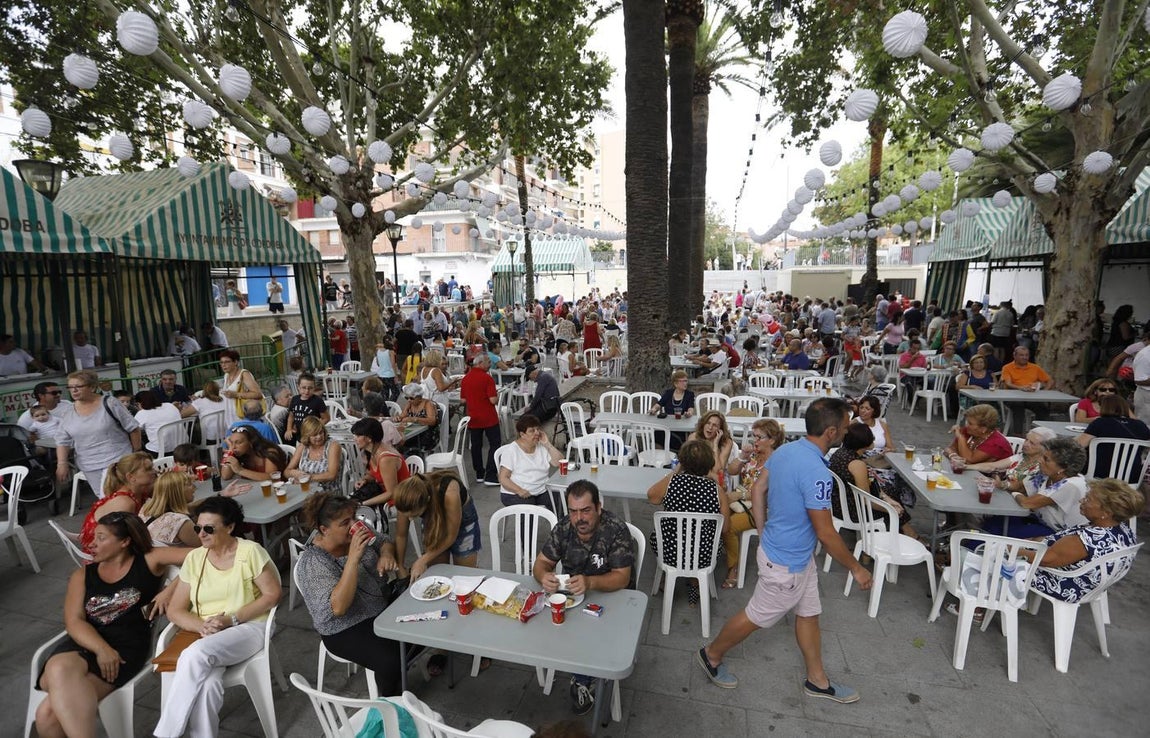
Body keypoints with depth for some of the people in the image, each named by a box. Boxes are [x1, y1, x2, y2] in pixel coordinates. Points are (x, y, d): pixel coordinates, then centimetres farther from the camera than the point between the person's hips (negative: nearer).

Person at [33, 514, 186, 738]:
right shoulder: (83, 575, 16)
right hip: (85, 644, 4)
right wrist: (101, 649, -15)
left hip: (127, 648, -3)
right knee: (59, 669, -32)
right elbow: (74, 621, 3)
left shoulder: (149, 561, 5)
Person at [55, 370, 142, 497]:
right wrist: (62, 463, -5)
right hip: (90, 468, 4)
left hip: (119, 461, -4)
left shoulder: (109, 404, -7)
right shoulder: (68, 412, 5)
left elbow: (133, 428, -4)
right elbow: (63, 441, 9)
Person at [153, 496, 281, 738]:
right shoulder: (194, 558, 6)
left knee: (195, 655, -32)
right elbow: (175, 610, 8)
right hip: (205, 635, 3)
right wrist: (202, 626, -13)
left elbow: (272, 594, -6)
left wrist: (231, 620, -16)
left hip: (247, 628, -3)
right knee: (206, 683, -30)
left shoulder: (250, 551, -6)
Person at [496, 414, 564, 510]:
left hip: (543, 491, 4)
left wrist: (548, 444, -3)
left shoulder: (542, 447, 12)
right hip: (515, 494, -4)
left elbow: (560, 463, 4)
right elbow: (503, 478, -6)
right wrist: (519, 490, -21)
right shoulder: (510, 451, -1)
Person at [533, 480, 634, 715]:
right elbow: (541, 563, -3)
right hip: (568, 593, 4)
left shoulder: (616, 531, -21)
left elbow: (622, 578, -23)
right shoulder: (563, 528, -6)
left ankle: (582, 680, -1)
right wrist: (544, 576, -28)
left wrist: (589, 582, -42)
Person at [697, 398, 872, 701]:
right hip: (786, 564, -8)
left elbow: (757, 490, 5)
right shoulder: (817, 473, -32)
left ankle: (817, 679, 43)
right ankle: (712, 655, 33)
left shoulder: (784, 451, -5)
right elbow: (825, 533, -25)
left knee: (809, 614, 23)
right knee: (756, 616, 12)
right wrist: (856, 568, -9)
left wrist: (765, 534, 14)